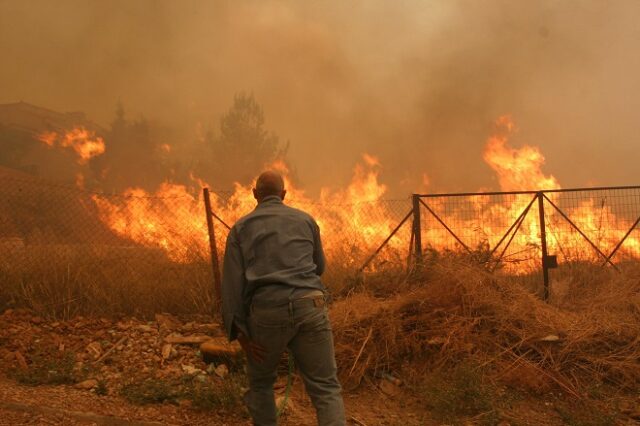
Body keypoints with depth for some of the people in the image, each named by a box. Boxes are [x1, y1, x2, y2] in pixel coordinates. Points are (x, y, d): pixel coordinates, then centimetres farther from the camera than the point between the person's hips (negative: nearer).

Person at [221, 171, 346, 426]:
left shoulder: (240, 228, 14)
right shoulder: (305, 220, 19)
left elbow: (232, 281, 1)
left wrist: (239, 333, -1)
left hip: (266, 311, 0)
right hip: (309, 306, 1)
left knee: (261, 382, 24)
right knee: (326, 389, 3)